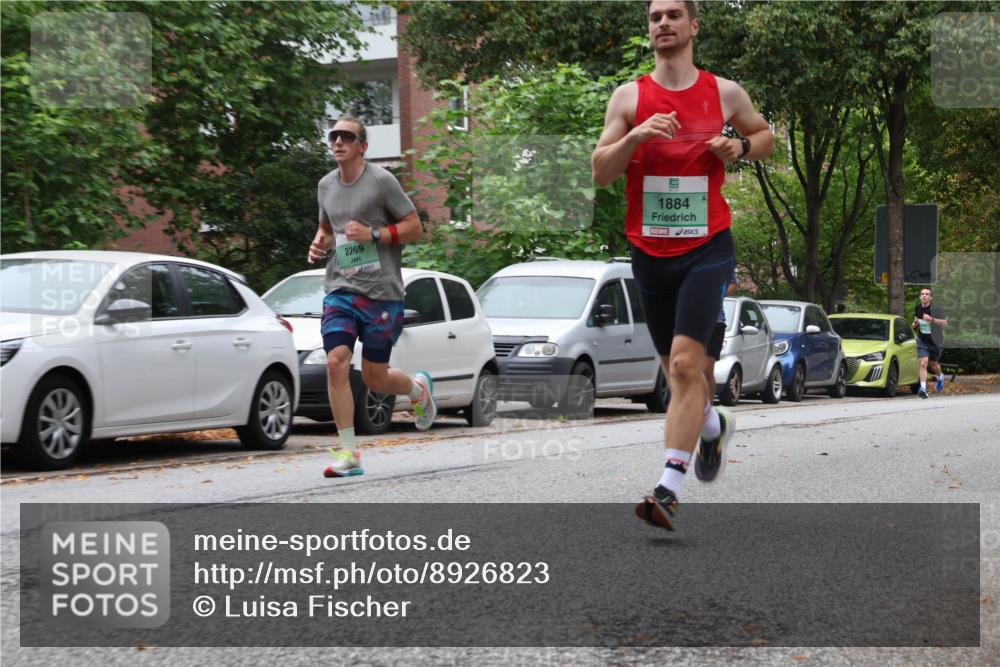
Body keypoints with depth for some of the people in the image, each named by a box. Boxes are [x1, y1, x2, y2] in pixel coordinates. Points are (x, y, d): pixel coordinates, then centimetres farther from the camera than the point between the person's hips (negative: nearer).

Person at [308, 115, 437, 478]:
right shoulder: (326, 185, 11)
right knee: (336, 363, -15)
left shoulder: (381, 180, -6)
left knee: (374, 377, 2)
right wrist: (320, 244, 5)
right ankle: (348, 452, -8)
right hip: (340, 289, 4)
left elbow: (414, 227, -3)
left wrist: (373, 234, -16)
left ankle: (419, 388, 38)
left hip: (381, 292, -4)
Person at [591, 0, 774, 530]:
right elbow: (600, 173, -2)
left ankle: (669, 488, -19)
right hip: (649, 251, 3)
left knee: (685, 362, -17)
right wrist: (635, 136, -19)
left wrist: (740, 147, -3)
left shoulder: (724, 93, 2)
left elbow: (765, 135, 19)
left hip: (707, 248, -3)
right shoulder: (630, 97, 2)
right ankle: (711, 426, 47)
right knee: (675, 367, 15)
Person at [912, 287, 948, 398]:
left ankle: (940, 378, 50)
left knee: (933, 364, 15)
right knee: (923, 363, -16)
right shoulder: (918, 308, 1)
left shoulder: (936, 309, -14)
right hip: (922, 341, 2)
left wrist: (932, 319, -35)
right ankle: (923, 388, -21)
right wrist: (915, 324, -2)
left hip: (935, 342, -2)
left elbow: (945, 323, -22)